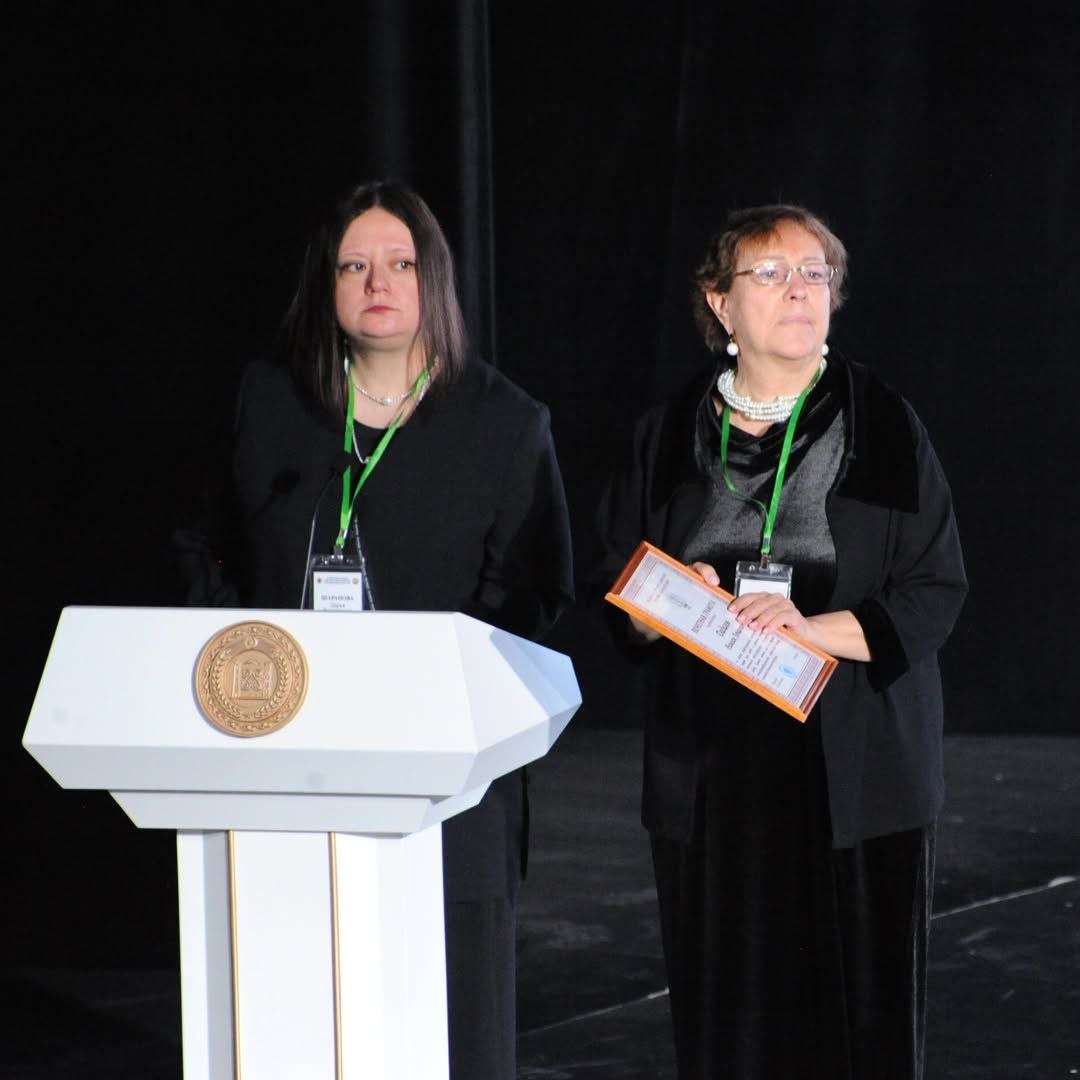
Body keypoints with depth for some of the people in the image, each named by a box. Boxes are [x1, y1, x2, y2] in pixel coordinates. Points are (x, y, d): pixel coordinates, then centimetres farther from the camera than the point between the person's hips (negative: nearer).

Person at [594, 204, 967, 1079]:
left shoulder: (883, 426, 1)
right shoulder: (671, 435, 9)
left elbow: (935, 594, -3)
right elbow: (620, 596, 13)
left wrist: (814, 628, -18)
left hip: (852, 768, -2)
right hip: (712, 770, 2)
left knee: (856, 1002, -3)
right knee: (727, 1008, 1)